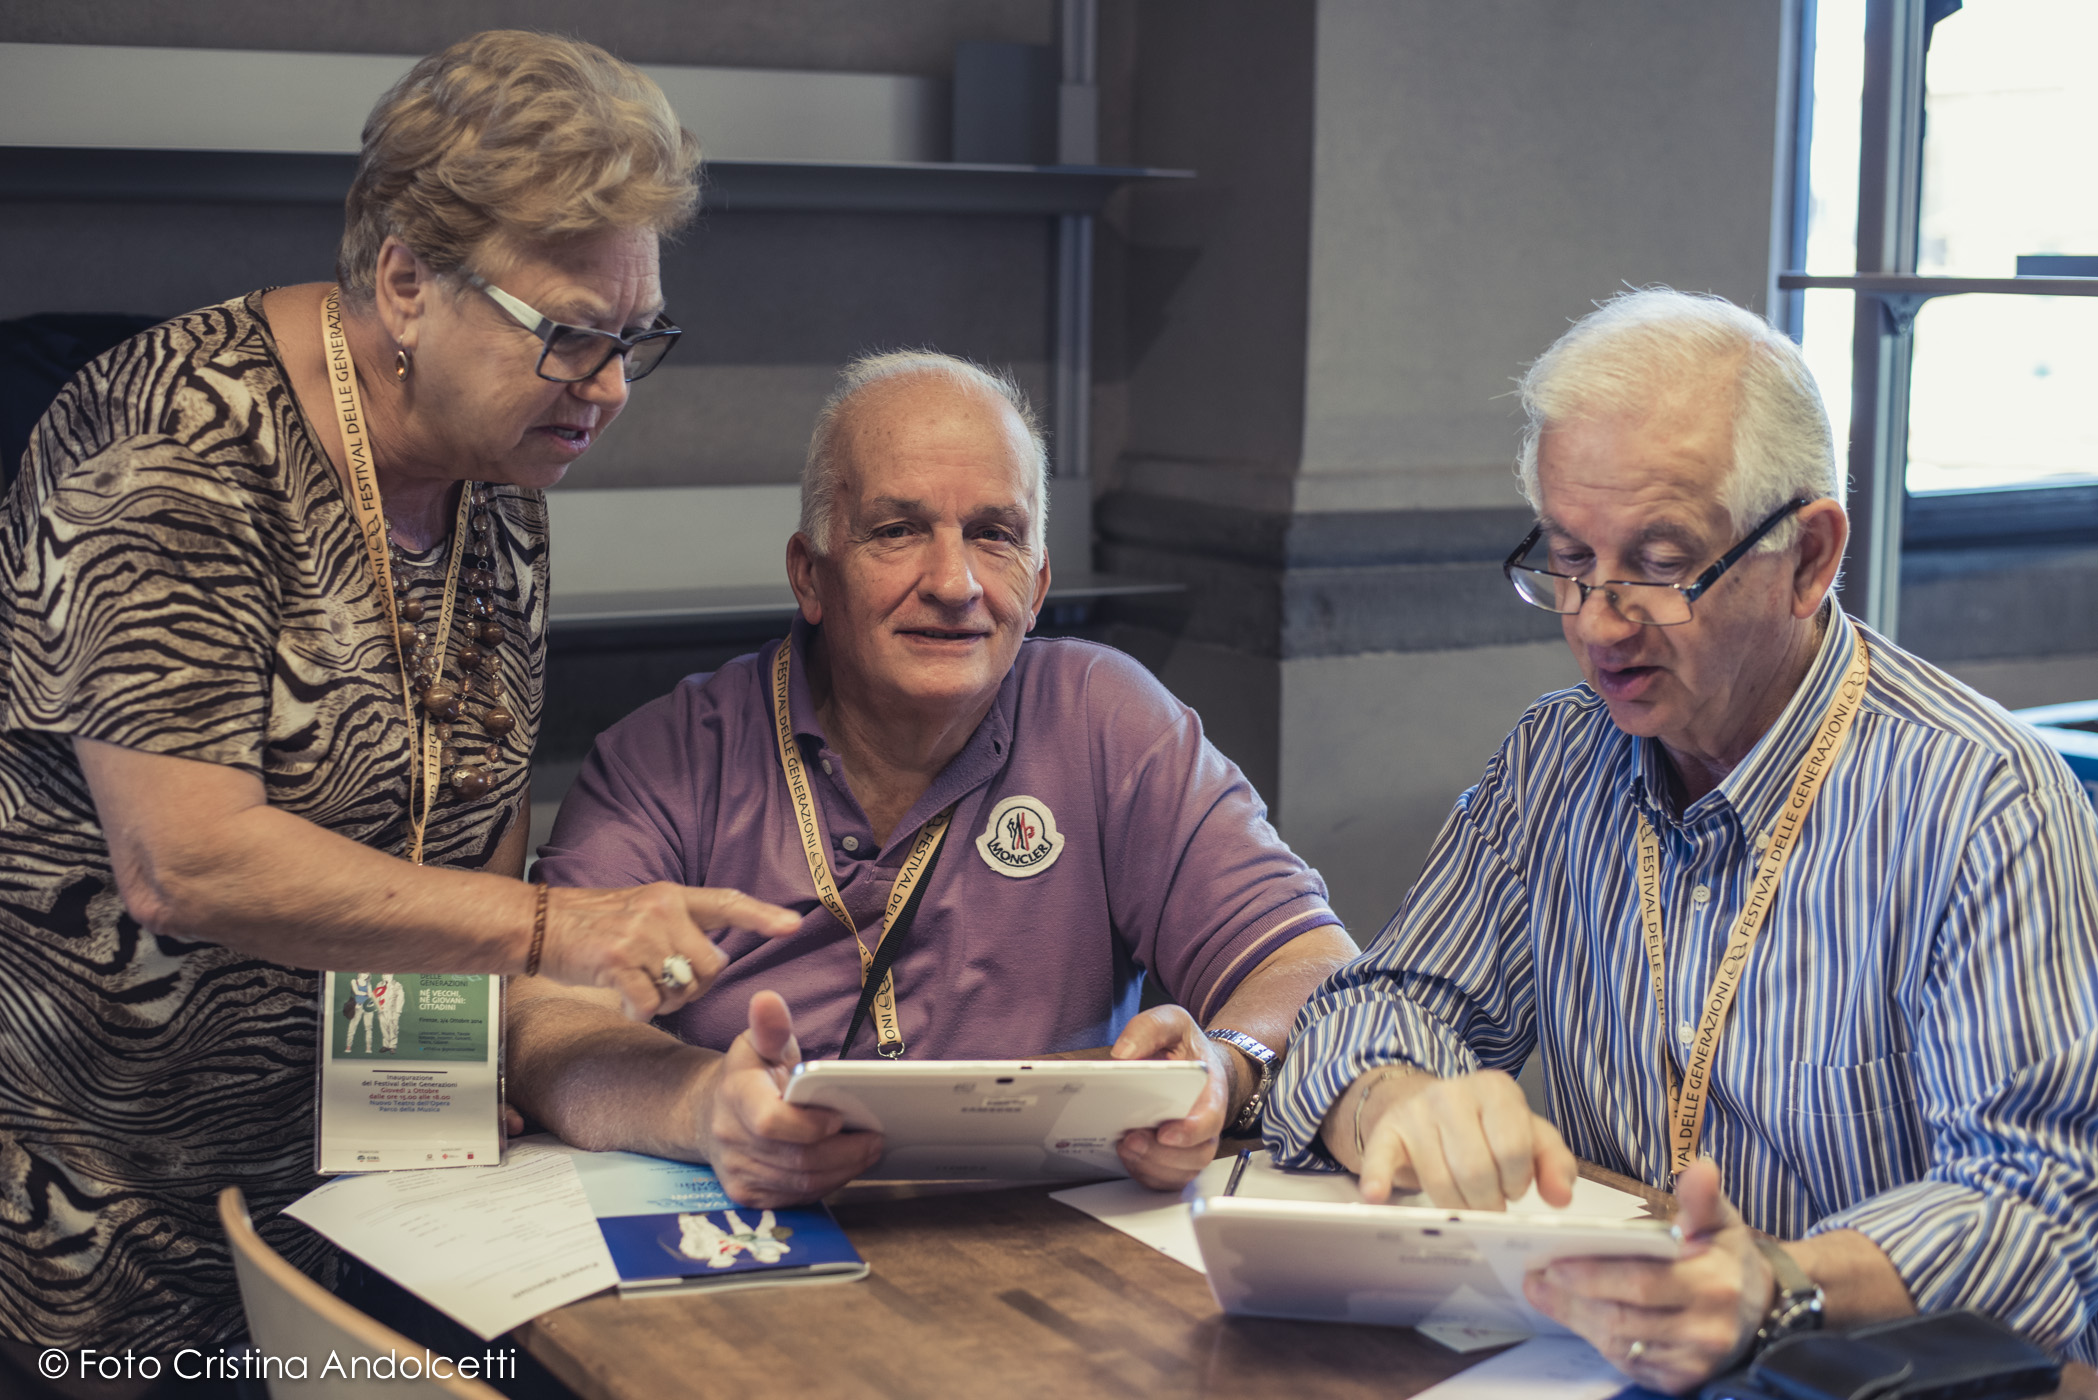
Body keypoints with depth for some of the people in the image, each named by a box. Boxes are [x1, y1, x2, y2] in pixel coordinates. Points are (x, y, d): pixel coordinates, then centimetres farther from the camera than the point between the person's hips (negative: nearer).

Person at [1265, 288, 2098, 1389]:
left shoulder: (1983, 804, -12)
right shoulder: (1555, 762, 7)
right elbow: (1381, 1006, 6)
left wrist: (1784, 1294, -36)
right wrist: (1400, 1105, -18)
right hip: (1590, 1349, 4)